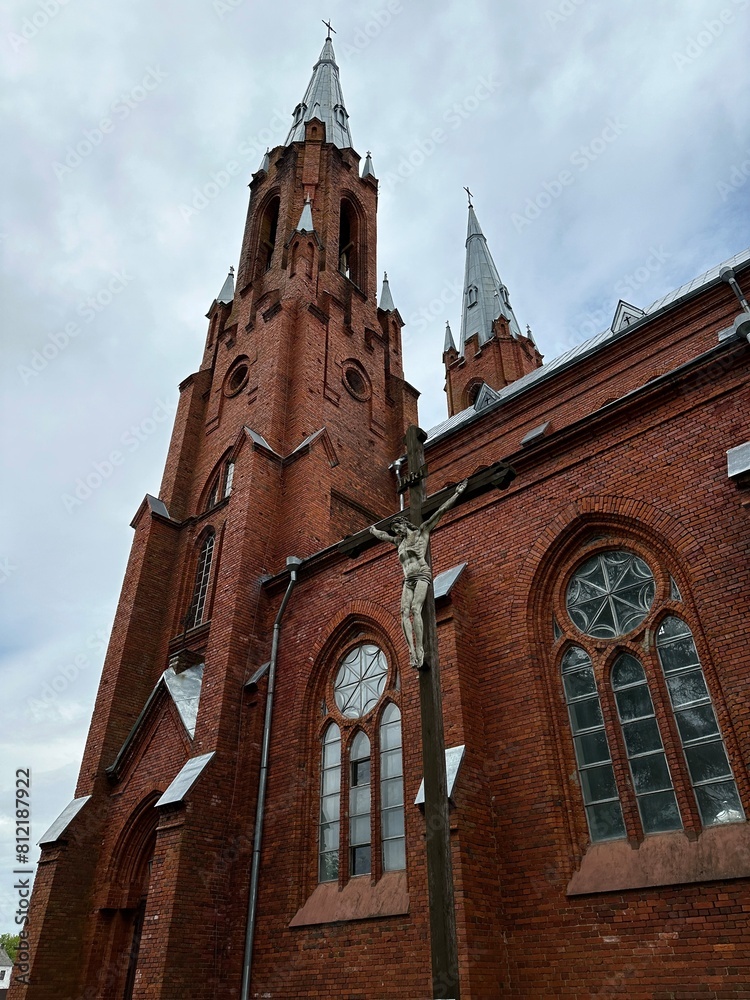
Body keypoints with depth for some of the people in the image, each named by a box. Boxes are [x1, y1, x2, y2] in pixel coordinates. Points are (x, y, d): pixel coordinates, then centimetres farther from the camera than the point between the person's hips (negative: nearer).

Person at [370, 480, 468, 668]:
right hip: (408, 580, 5)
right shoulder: (399, 541, 25)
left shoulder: (421, 531, 10)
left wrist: (457, 492, 10)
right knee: (405, 612, -18)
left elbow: (441, 511, 10)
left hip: (422, 575, -5)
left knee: (415, 609, -25)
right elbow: (383, 536, 46)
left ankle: (420, 650, -31)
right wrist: (374, 531, 63)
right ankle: (412, 650, -29)